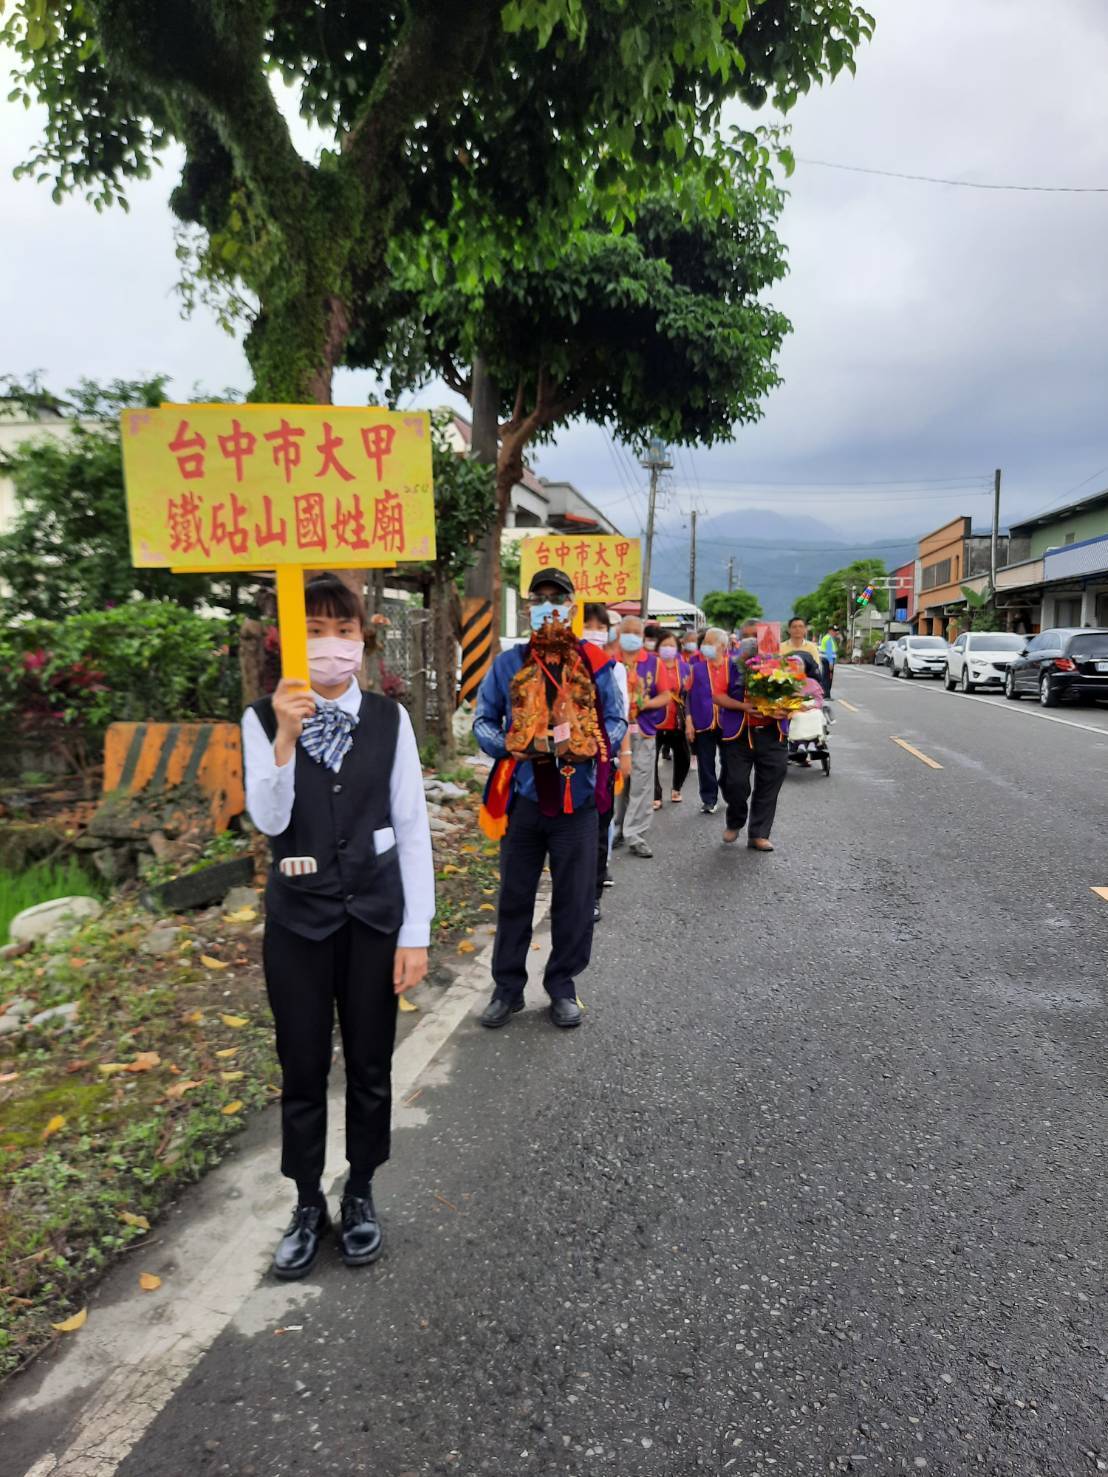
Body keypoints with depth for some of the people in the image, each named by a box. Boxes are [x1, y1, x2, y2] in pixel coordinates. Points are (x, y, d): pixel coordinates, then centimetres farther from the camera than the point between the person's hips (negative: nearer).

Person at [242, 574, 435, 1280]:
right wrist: (286, 737, -31)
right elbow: (269, 820, -15)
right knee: (303, 1069, 12)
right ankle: (308, 1204, 34)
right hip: (299, 915, 0)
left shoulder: (389, 718, -5)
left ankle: (361, 1194, 36)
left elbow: (413, 826, -3)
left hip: (374, 910, 1)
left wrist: (416, 931, -5)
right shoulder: (264, 720, -5)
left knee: (370, 1064, 13)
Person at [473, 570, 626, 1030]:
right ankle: (507, 987, 24)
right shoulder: (508, 663, 3)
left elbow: (616, 720, 7)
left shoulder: (595, 665, 3)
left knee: (574, 900, 8)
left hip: (576, 798, 0)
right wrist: (507, 746, -13)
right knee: (514, 897, 10)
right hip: (522, 797, 0)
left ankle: (562, 986, 25)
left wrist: (593, 746, -13)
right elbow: (483, 720, 7)